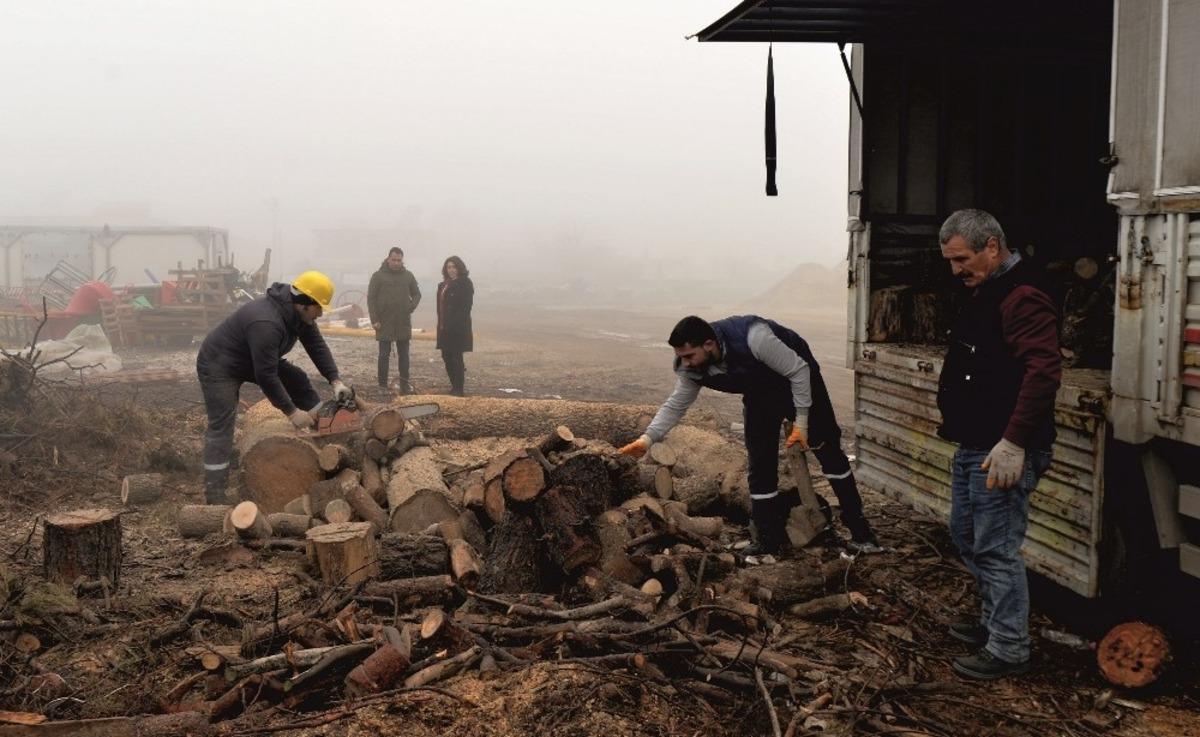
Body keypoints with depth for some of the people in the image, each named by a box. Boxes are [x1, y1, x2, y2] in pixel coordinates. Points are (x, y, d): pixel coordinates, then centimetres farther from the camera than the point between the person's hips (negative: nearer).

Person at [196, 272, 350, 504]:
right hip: (219, 366, -9)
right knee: (221, 428, -13)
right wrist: (291, 412, -27)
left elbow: (317, 346, -3)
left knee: (297, 379, 2)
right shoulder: (266, 323, -37)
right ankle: (215, 497, -13)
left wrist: (335, 381, -13)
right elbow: (266, 376, -34)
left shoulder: (298, 312, -11)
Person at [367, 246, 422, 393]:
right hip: (384, 323, -3)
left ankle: (405, 383, 13)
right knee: (384, 355, 1)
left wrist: (412, 307, -2)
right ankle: (383, 385, 5)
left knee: (404, 355, 7)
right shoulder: (378, 276, -3)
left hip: (404, 323, 3)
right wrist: (374, 319, -10)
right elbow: (371, 298, -4)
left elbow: (416, 294, 16)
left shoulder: (408, 275, 7)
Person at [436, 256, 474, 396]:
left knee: (456, 357, -3)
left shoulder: (465, 283, -8)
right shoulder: (443, 285, 16)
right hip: (445, 327, 7)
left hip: (458, 328, -7)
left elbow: (465, 306, -15)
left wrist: (453, 323, -20)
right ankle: (454, 385, 20)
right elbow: (440, 306, 16)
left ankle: (458, 389, 4)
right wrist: (441, 324, 6)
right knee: (446, 357, 9)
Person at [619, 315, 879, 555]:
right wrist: (648, 438, -22)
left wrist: (801, 422, -24)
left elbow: (798, 370, -30)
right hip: (760, 395, 5)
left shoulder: (753, 337, -42)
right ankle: (769, 539, 10)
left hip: (800, 380, -5)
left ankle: (859, 531, 13)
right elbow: (676, 405, -9)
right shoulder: (692, 370, -23)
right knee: (760, 464, -2)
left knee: (828, 451, 2)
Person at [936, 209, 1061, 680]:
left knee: (996, 548, -3)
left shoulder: (1022, 297, -17)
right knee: (965, 535, 20)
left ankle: (1008, 650, 9)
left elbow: (1044, 372, -27)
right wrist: (953, 420, 18)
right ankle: (993, 621, 34)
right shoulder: (982, 294, 15)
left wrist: (1014, 442, -28)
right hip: (972, 446, 11)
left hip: (1002, 451, -11)